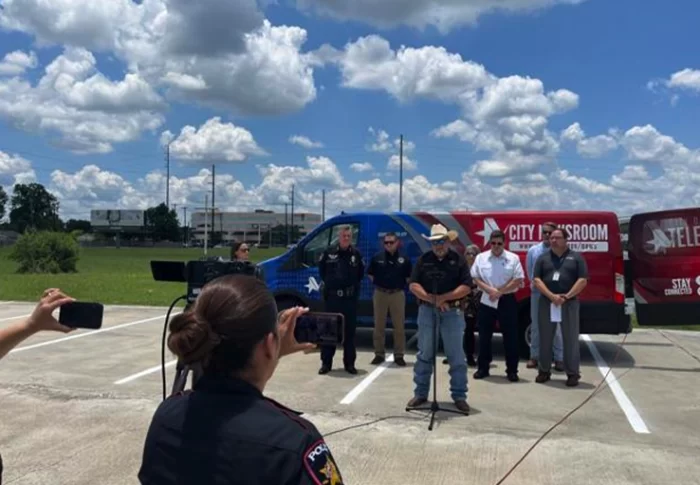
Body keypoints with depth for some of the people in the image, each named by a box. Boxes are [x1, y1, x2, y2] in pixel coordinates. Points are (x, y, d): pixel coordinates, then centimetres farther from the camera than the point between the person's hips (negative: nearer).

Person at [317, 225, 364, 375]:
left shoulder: (356, 254, 3)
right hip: (332, 296, -1)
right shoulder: (329, 252, 0)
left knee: (349, 330, 6)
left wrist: (353, 285, 8)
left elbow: (361, 273, 15)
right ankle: (326, 363, 11)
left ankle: (349, 363, 16)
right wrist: (327, 283, 9)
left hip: (350, 297, 1)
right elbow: (321, 269, 14)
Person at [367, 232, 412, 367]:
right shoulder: (377, 257, 0)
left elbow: (409, 277, 7)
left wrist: (401, 285, 2)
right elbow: (370, 274, 9)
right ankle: (379, 354, 16)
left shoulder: (404, 259, 0)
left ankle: (399, 355, 13)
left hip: (397, 294, 0)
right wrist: (378, 284, 4)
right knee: (379, 326, 7)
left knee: (399, 326, 4)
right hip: (380, 294, 1)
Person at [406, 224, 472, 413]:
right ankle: (420, 394, 17)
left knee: (456, 356, 3)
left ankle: (459, 396, 12)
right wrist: (432, 299, -14)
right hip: (427, 311, 1)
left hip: (452, 312, -1)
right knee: (424, 354, 7)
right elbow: (413, 285, -1)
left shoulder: (458, 259, 1)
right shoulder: (424, 259, 5)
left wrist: (443, 298, -15)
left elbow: (466, 287, -4)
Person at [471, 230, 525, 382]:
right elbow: (475, 278, 2)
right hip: (487, 301, 2)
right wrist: (490, 290, -13)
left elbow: (518, 280, -7)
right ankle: (483, 368, 18)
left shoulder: (513, 258, -2)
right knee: (484, 335, 7)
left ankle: (512, 370, 11)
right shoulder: (481, 258, 3)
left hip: (507, 301, -2)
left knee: (510, 336, 2)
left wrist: (499, 292, -13)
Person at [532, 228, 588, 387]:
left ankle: (573, 373, 9)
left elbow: (583, 280, -3)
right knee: (545, 338, 7)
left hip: (569, 303, -2)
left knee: (570, 339, 1)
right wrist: (551, 296, -14)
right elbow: (537, 280, 0)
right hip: (546, 302, 2)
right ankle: (544, 370, 18)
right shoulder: (543, 258, 9)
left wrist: (567, 296, -14)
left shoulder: (576, 257, 4)